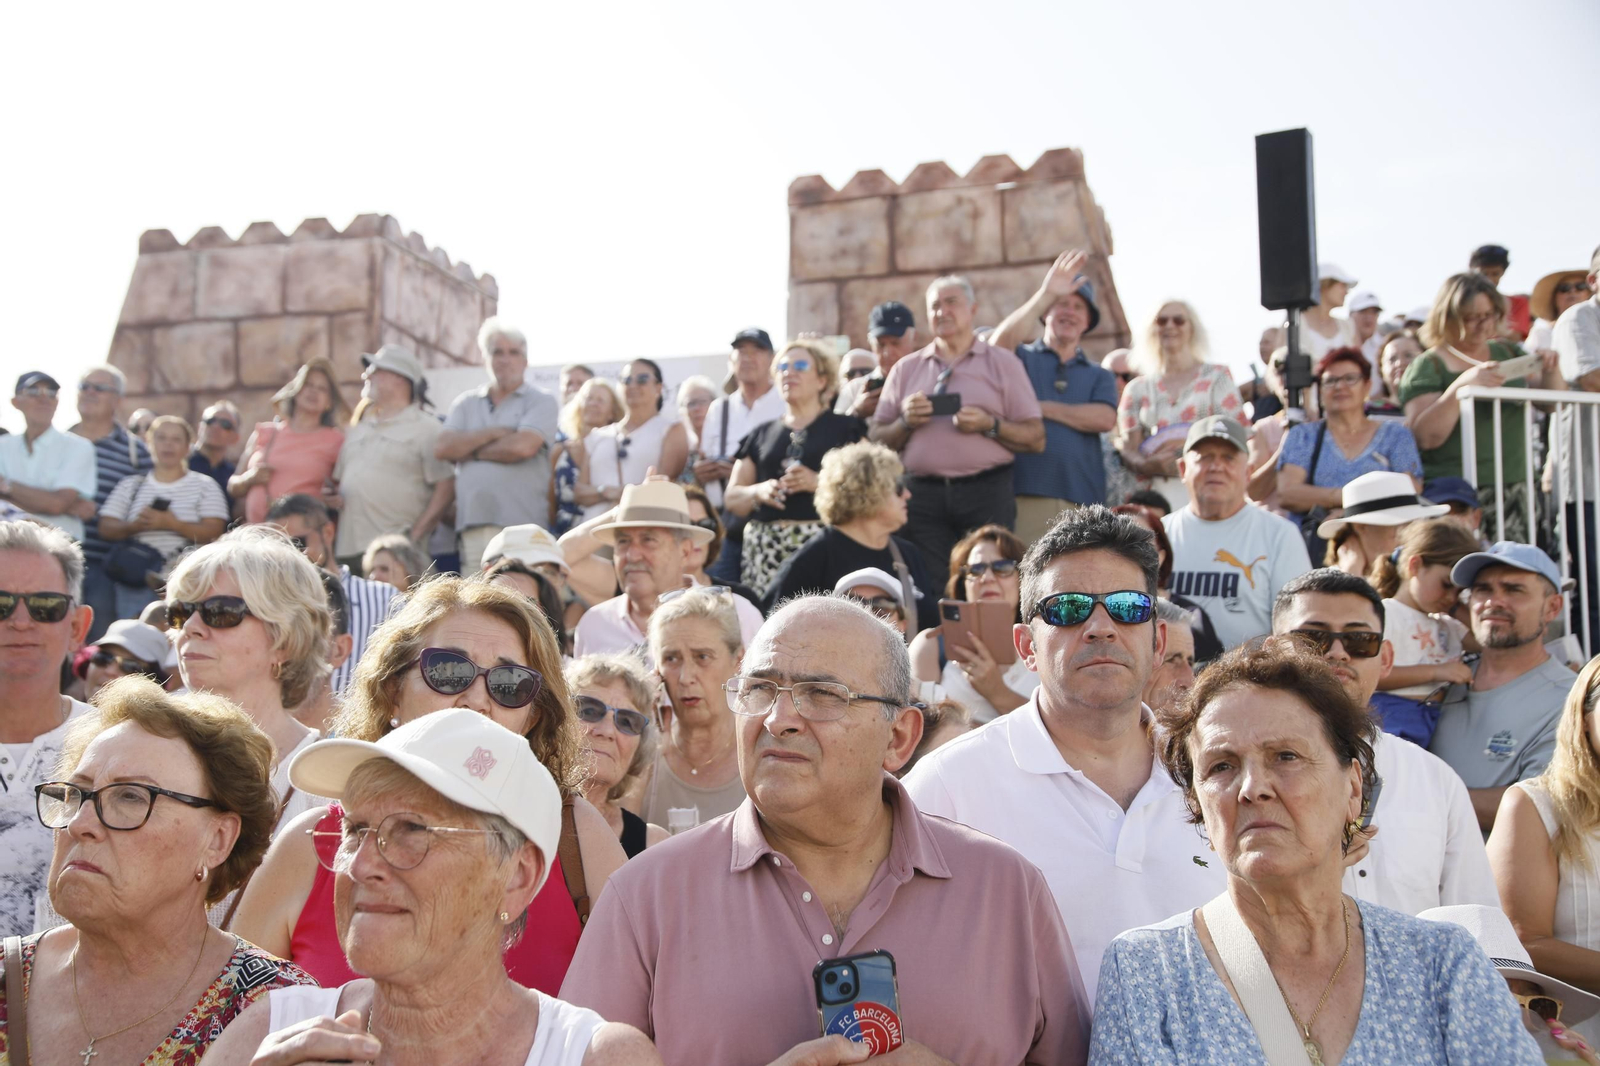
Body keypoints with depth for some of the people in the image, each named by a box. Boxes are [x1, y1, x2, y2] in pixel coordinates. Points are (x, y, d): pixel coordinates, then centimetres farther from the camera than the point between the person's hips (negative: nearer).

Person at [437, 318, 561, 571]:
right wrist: (492, 433, -3)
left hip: (521, 525, -4)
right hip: (472, 527, 4)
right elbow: (442, 448, 5)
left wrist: (471, 451, 4)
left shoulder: (541, 402, 7)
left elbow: (523, 446, -10)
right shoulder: (466, 404, 20)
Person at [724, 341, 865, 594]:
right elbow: (731, 497, 18)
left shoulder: (845, 428, 9)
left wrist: (819, 482, -14)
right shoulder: (761, 435, 20)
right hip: (765, 547, 3)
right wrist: (758, 491, -3)